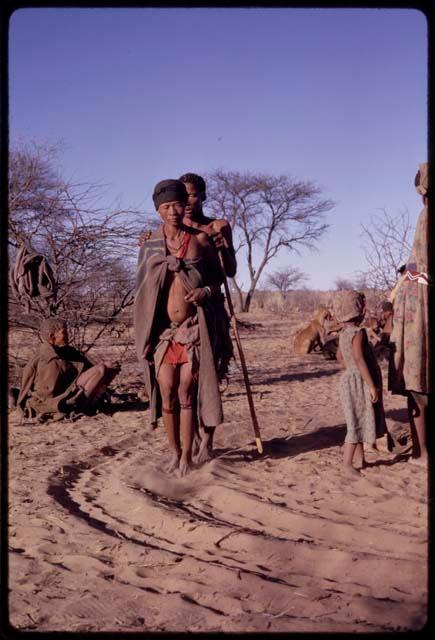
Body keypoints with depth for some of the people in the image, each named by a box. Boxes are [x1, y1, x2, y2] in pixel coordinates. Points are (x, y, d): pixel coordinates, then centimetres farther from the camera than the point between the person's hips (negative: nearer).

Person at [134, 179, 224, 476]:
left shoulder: (200, 239, 2)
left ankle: (187, 454, 13)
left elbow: (218, 274, 12)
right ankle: (174, 451, 19)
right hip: (162, 330, 1)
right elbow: (142, 287, 10)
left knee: (187, 394, 1)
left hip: (192, 328, -1)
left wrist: (206, 291, -11)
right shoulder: (150, 244, 5)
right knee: (167, 394, 3)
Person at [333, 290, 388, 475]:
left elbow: (340, 356, 22)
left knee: (359, 422, 18)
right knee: (358, 423, -4)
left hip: (350, 379, 10)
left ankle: (359, 459, 27)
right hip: (359, 382, -10)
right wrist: (372, 385, -24)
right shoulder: (358, 332, -19)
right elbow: (359, 359, -26)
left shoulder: (344, 332, 9)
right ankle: (347, 464, -1)